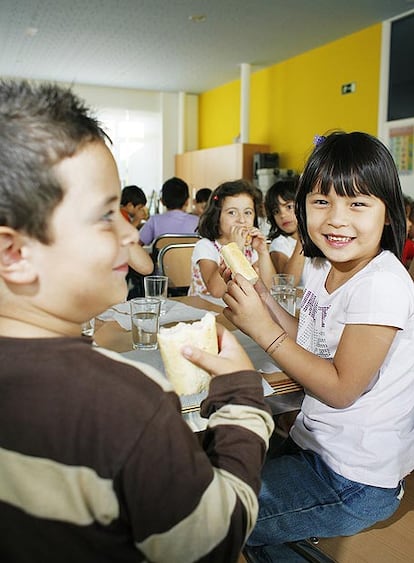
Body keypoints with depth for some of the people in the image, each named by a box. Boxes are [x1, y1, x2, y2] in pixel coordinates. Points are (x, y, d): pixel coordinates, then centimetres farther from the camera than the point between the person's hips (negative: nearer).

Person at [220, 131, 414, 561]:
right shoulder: (323, 267, 0)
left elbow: (340, 388, -21)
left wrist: (264, 330, -22)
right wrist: (262, 298, -6)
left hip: (355, 481, -7)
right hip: (312, 443, 8)